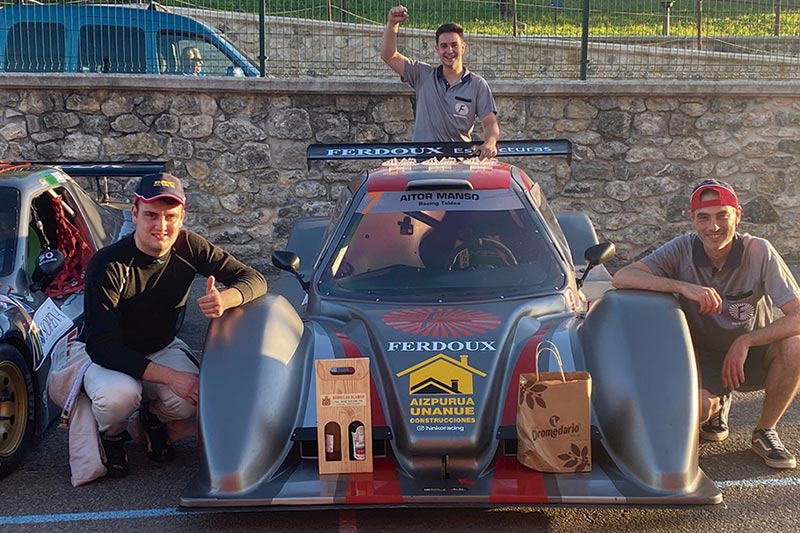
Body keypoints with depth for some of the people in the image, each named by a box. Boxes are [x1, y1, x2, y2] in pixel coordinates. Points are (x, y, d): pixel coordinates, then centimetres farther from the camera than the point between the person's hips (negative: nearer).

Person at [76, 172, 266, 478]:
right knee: (119, 396, -37)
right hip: (101, 354, -3)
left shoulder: (187, 247, -13)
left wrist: (224, 299, -37)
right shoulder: (108, 266, -26)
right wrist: (170, 376, -39)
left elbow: (254, 279, -11)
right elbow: (103, 346, -29)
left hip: (161, 348, 3)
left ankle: (153, 418, 11)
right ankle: (111, 437, 2)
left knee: (191, 401, -27)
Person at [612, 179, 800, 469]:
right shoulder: (682, 250, -15)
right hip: (704, 358, 0)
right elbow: (622, 278, -27)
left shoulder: (758, 252, -17)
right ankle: (717, 404, 12)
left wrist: (745, 342, -32)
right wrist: (684, 287, -38)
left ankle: (765, 432, -6)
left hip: (753, 356, 1)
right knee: (698, 407, -30)